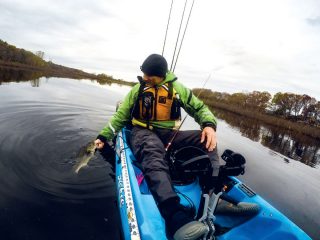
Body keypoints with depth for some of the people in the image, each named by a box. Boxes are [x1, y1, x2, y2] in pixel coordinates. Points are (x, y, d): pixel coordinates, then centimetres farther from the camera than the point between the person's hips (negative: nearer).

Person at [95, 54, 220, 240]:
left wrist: (209, 125, -14)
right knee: (153, 155, -39)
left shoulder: (177, 88, 9)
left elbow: (200, 108, 8)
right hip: (143, 132, -2)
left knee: (206, 139, -23)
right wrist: (103, 136, 11)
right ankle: (176, 217, -60)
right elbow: (120, 116, 15)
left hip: (169, 134, 3)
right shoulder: (138, 89, 10)